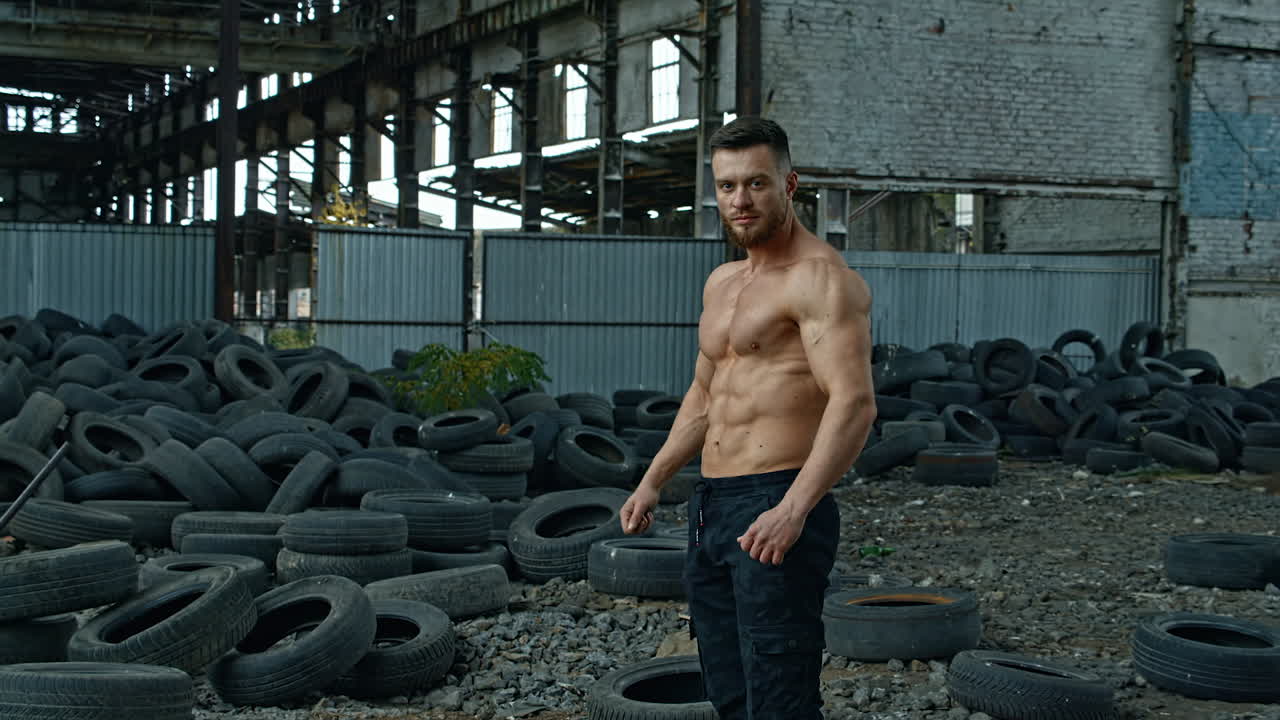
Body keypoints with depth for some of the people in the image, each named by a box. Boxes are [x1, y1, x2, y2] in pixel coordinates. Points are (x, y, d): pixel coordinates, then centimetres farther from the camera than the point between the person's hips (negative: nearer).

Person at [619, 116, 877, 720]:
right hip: (709, 511, 9)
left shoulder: (820, 278, -11)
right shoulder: (722, 283, 18)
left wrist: (793, 509, -34)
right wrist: (653, 480, 21)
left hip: (775, 511, -9)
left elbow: (854, 403, -23)